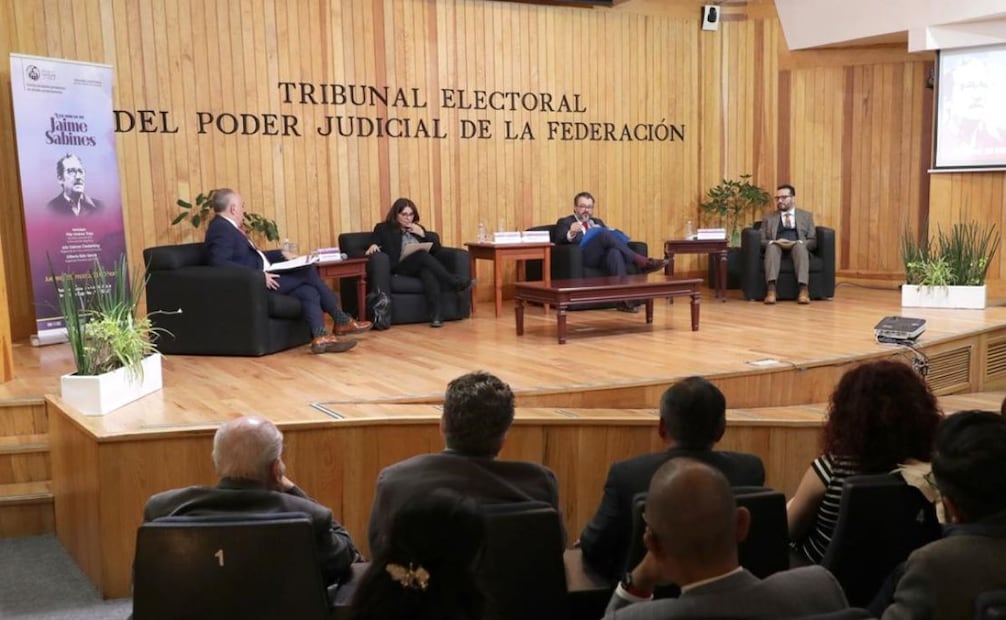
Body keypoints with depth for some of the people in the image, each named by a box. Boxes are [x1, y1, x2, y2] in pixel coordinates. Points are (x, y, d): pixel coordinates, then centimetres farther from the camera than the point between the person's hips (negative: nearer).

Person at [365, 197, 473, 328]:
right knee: (422, 254, -35)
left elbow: (437, 248, 20)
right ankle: (455, 283, -39)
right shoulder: (383, 228, 17)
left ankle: (437, 314, -55)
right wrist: (373, 245, -23)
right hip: (400, 267, -3)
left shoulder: (418, 229, 28)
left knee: (427, 272, -37)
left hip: (421, 265, 3)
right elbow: (374, 241, 1)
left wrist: (422, 234, 6)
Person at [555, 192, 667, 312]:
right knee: (605, 234, -30)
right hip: (584, 256, -4)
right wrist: (571, 233, -25)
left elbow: (607, 238, 23)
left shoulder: (598, 222, 33)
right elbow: (560, 239, -4)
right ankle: (641, 262, -30)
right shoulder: (564, 222, 16)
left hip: (604, 257, 4)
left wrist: (612, 235, -1)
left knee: (614, 252, -35)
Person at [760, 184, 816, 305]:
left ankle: (803, 290, -50)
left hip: (798, 247, 0)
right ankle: (771, 290, -52)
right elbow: (761, 241, 9)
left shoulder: (806, 216, 20)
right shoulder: (769, 218, 20)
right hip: (777, 248, 0)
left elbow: (813, 241, 9)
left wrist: (798, 243, -13)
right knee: (772, 246, -36)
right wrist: (775, 242, -13)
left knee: (800, 245, -36)